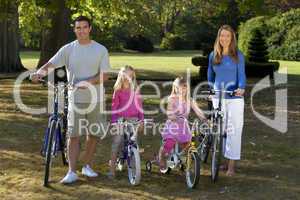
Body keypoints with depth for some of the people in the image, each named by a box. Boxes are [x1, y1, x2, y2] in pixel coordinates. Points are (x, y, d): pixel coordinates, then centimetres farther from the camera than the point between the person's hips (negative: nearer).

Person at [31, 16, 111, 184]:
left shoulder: (100, 50, -1)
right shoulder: (68, 49, 0)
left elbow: (104, 75, -7)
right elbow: (51, 64, -8)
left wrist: (88, 82, -23)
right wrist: (40, 72, -29)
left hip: (96, 99, 1)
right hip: (76, 99, -1)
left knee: (94, 134, 10)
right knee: (74, 135, -3)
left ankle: (87, 166, 28)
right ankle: (72, 172, 1)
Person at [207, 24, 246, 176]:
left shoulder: (238, 55, -2)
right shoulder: (213, 55, 6)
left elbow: (241, 74, -7)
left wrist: (241, 88, -24)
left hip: (234, 98, -3)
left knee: (234, 130, -3)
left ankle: (231, 165, 4)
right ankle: (227, 161, 20)